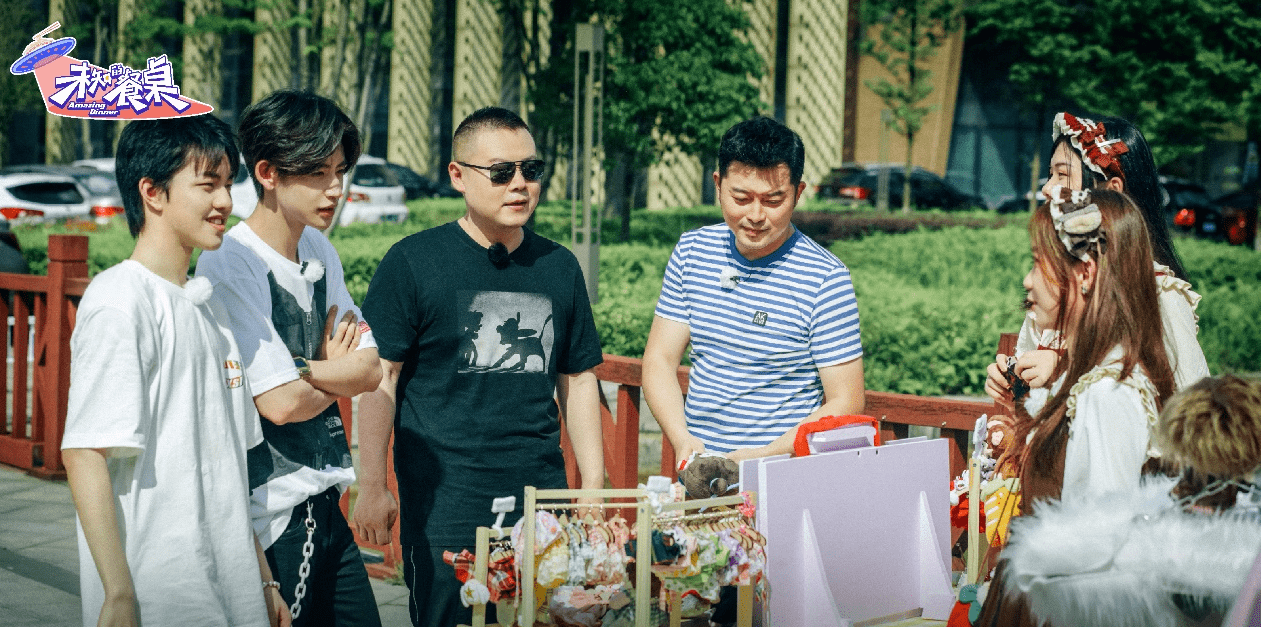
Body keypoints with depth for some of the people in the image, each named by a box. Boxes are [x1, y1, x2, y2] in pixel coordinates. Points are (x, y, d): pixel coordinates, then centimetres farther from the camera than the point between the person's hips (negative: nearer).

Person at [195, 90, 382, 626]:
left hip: (325, 504, 8)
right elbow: (281, 403, -19)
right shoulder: (229, 265, -16)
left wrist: (300, 369, -11)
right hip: (272, 516, -8)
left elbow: (370, 370, 5)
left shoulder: (321, 253, 10)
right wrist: (336, 371, 1)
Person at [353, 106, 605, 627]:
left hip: (543, 490, 4)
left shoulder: (560, 267, 10)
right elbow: (379, 377, -3)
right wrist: (372, 487, -5)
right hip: (444, 499, -4)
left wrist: (594, 486, 13)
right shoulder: (413, 262, -3)